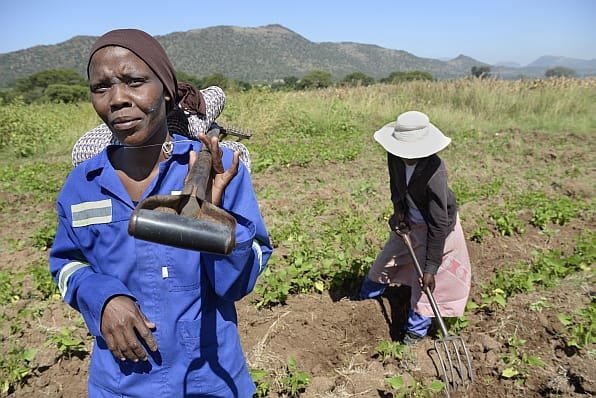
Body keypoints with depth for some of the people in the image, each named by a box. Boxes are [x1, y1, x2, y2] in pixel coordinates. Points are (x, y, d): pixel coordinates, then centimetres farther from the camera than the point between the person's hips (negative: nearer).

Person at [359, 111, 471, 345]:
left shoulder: (434, 174, -40)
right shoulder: (396, 157, -21)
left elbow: (438, 224, -34)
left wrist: (431, 267, -30)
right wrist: (399, 209, -11)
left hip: (435, 226, -6)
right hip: (410, 219, 6)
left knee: (426, 277, 0)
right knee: (388, 256, 19)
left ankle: (417, 328, 23)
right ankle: (368, 294, 46)